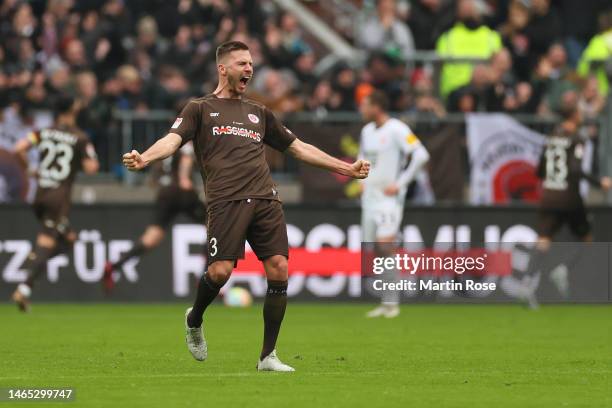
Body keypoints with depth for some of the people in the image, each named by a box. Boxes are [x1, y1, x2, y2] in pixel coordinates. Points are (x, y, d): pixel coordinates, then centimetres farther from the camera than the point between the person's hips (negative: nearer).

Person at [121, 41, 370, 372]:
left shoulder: (259, 113, 27)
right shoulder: (200, 108, 13)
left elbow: (298, 147, 33)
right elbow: (173, 139, -3)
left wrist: (345, 168, 31)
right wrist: (144, 158, -24)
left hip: (266, 200, 5)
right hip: (226, 201, -4)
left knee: (278, 268, -9)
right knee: (220, 270, -18)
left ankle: (268, 356, 0)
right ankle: (194, 320, 16)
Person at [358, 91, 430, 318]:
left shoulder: (396, 129, -12)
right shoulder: (367, 131, 13)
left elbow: (421, 155, -20)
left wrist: (400, 184, -18)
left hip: (389, 197, -8)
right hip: (369, 197, 8)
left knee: (385, 246, -16)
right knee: (371, 251, 4)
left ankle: (392, 303, -10)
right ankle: (385, 303, 9)